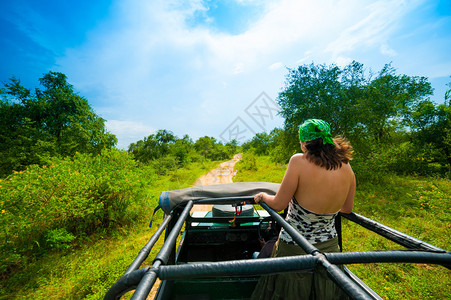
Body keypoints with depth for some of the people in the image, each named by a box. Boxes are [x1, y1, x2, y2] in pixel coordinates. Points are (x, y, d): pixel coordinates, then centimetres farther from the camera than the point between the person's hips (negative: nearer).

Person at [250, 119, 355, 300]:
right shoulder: (346, 168, -10)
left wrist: (262, 196, 0)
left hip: (295, 249, -4)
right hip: (329, 247, 5)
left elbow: (278, 205, -19)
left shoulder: (299, 161, -25)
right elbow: (348, 209, 6)